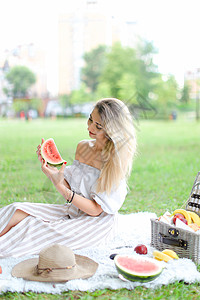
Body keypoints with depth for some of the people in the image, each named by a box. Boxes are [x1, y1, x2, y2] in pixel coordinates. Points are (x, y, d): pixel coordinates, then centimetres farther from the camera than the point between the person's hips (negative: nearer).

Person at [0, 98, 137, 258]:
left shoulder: (115, 160, -18)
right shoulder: (83, 146, 3)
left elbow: (96, 209, -18)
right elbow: (70, 187, 5)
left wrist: (59, 186, -26)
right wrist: (49, 165, -9)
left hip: (98, 223, -6)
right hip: (73, 212, 7)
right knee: (17, 211, -14)